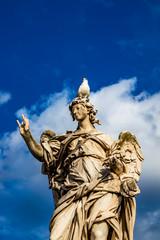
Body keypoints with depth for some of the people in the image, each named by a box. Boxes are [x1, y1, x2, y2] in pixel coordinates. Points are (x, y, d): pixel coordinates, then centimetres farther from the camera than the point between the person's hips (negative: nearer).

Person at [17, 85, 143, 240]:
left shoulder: (104, 138, 23)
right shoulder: (67, 140, 28)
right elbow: (42, 154, 17)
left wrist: (116, 164, -9)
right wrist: (27, 136, 2)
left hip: (102, 188, -2)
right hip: (75, 192, 2)